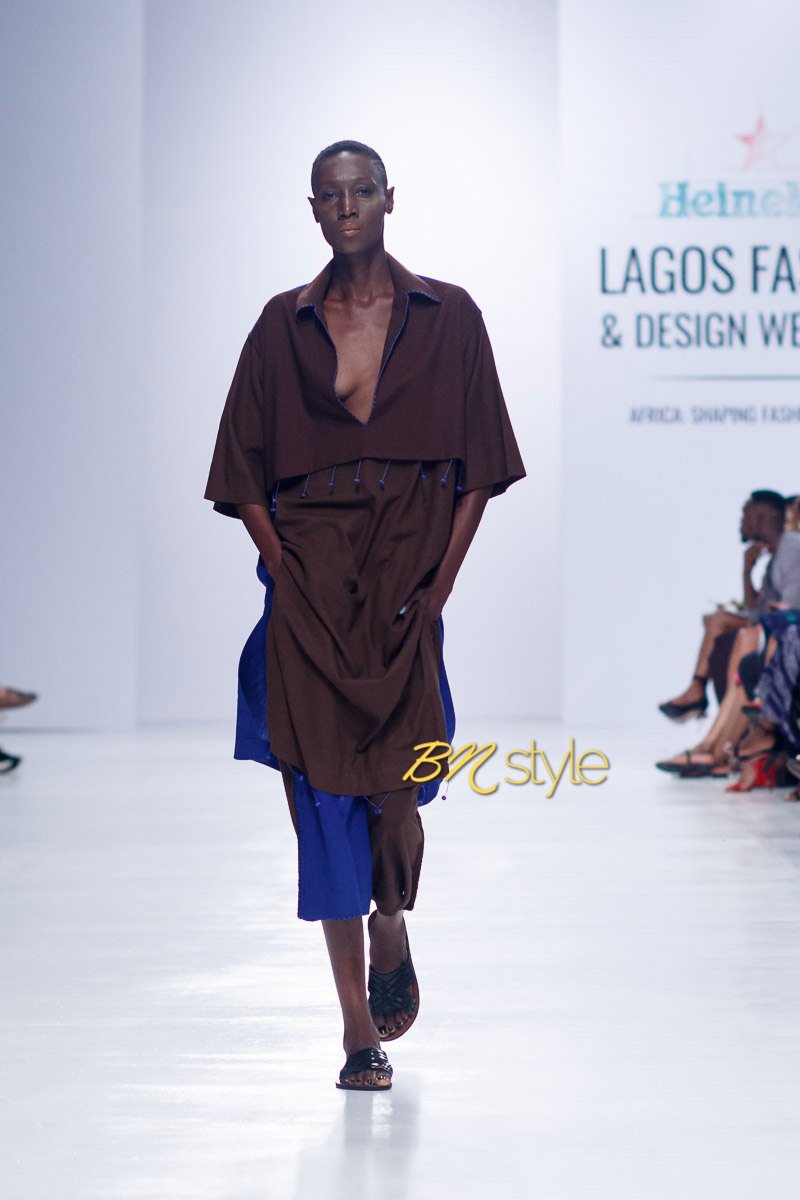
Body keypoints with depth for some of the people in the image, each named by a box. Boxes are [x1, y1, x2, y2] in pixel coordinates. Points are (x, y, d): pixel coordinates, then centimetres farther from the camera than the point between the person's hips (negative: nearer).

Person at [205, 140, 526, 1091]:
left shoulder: (447, 316, 5)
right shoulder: (283, 325, 8)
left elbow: (479, 465, 4)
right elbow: (244, 470, 8)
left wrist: (439, 582, -4)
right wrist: (283, 569, -2)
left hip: (406, 577, -1)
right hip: (309, 583, 1)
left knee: (395, 787, -8)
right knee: (324, 796, -2)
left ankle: (391, 933, 28)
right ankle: (359, 1031, 6)